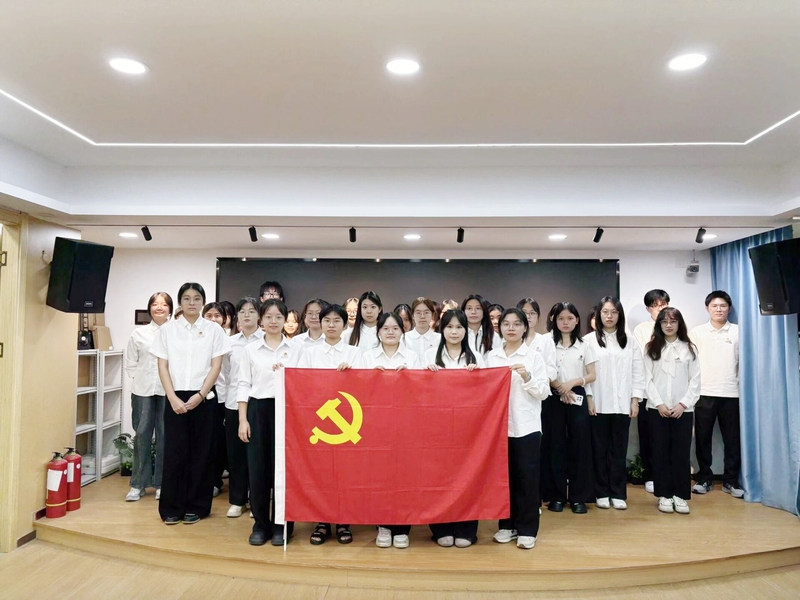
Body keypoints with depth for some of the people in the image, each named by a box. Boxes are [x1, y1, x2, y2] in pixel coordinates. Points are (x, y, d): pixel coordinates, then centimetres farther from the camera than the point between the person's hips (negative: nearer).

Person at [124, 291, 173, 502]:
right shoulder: (138, 333, 8)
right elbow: (130, 363, 11)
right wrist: (141, 379, 2)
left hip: (168, 390, -2)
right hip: (143, 390, 2)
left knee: (165, 436, 4)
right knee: (142, 435, 5)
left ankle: (161, 483, 16)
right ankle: (138, 484, 16)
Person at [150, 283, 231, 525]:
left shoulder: (214, 330, 2)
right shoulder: (167, 329, 5)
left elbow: (216, 367, -1)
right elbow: (163, 366, 2)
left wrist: (199, 396, -11)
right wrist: (173, 398, -8)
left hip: (204, 398, 0)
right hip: (175, 398, 1)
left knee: (201, 453, 4)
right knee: (174, 452, 3)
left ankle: (196, 506, 16)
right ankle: (172, 507, 15)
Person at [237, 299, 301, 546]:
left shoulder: (295, 350, 6)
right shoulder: (250, 349, 6)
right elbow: (243, 385, 4)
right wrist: (243, 419, -2)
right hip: (258, 410, 1)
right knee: (257, 467, 3)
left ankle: (281, 525, 15)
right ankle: (260, 524, 17)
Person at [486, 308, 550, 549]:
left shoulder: (534, 357, 0)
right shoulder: (491, 356, 8)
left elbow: (544, 392, -3)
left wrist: (527, 377, -18)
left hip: (526, 425, -2)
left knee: (527, 478, 2)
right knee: (504, 476, 10)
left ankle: (527, 529, 13)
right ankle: (507, 525, 23)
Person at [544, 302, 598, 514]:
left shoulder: (584, 346, 6)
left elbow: (592, 375, 3)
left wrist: (572, 383, -13)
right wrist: (560, 387, -16)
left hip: (578, 398, 1)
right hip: (555, 398, -1)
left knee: (579, 446, 1)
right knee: (556, 445, 2)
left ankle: (578, 497, 11)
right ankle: (557, 495, 11)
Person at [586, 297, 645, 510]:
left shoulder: (630, 342, 9)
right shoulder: (589, 340, 0)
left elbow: (638, 372, 7)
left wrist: (635, 400, 1)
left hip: (621, 404, 2)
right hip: (597, 404, -2)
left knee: (619, 450, 7)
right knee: (599, 449, 5)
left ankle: (618, 494, 15)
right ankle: (602, 493, 15)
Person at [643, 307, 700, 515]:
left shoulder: (689, 349, 5)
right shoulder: (652, 349, 5)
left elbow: (695, 380, 1)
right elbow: (648, 379, 0)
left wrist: (683, 404, -9)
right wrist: (659, 404, -10)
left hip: (683, 409, 0)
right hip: (657, 409, 0)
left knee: (682, 453, 2)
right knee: (660, 452, 4)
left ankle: (681, 495, 11)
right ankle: (664, 495, 12)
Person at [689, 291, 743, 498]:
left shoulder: (739, 331, 7)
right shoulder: (696, 332, 5)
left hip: (731, 393, 1)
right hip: (704, 393, 0)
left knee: (732, 439, 5)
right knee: (702, 438, 5)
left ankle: (731, 481, 18)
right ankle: (704, 479, 16)